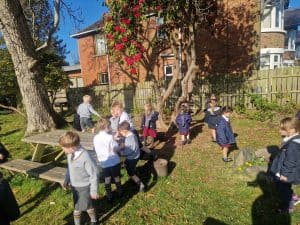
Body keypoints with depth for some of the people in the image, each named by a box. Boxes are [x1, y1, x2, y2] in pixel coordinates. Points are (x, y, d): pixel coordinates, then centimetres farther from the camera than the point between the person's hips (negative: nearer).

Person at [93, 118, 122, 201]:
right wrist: (115, 140, 2)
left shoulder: (96, 138, -8)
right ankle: (120, 192, 38)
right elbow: (116, 148, -15)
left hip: (103, 163, 3)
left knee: (107, 179, 18)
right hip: (114, 162, -3)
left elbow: (97, 150, 3)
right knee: (116, 177, 18)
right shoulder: (110, 137, -24)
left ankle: (109, 196, 30)